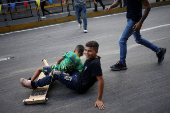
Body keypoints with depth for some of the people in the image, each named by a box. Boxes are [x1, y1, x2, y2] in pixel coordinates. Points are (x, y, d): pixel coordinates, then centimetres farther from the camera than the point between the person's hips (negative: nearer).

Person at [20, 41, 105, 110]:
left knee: (56, 74, -10)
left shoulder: (95, 64, -28)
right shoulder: (91, 58, -1)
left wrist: (99, 99, -30)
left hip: (79, 86, -9)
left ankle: (33, 85, 2)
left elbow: (101, 81, -30)